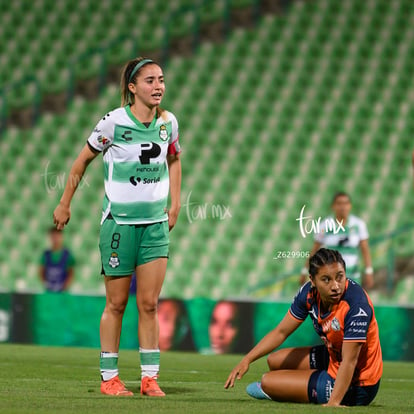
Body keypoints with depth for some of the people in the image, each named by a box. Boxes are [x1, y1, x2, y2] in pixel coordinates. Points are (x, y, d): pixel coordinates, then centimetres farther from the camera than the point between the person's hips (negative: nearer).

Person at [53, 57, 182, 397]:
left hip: (156, 223, 3)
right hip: (119, 222, -3)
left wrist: (175, 203, 14)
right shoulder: (114, 122, -11)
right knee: (117, 304, 3)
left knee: (149, 304, 1)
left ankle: (150, 377, 7)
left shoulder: (168, 122, 1)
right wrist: (65, 204, 7)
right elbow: (84, 159, 2)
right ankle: (109, 378, 13)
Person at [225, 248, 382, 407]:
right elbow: (281, 331, 0)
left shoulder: (357, 305, -33)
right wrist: (247, 360, -8)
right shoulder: (310, 292, -10)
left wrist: (333, 402, -42)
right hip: (333, 361, 7)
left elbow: (349, 361, -34)